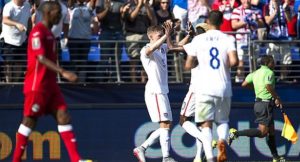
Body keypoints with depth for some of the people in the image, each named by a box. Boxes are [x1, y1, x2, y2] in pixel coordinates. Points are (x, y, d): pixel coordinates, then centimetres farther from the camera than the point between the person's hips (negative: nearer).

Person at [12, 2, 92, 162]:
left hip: (50, 84, 9)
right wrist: (63, 72, -30)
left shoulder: (48, 33, 16)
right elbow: (41, 58, -23)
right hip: (37, 85, -9)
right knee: (30, 120, -3)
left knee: (63, 116, 0)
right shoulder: (38, 32, -13)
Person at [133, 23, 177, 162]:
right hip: (154, 91, -9)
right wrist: (166, 36, -38)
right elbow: (151, 49, -33)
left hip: (162, 91, 9)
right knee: (165, 124, -12)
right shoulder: (145, 51, -10)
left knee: (166, 125, 10)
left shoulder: (163, 48, 14)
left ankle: (141, 148, 14)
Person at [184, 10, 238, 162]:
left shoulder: (198, 39, 3)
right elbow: (234, 61, -13)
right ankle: (222, 140, -13)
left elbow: (188, 65, 6)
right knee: (223, 120, 19)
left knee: (206, 124, 1)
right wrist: (226, 65, 8)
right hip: (223, 87, 1)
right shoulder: (228, 39, 1)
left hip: (204, 88, -1)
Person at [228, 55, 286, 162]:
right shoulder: (269, 72, -10)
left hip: (258, 102, 10)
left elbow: (244, 84, 10)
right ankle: (236, 133, -18)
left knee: (271, 131, 12)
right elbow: (269, 86, -25)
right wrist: (277, 98, -13)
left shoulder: (255, 73, 13)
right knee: (262, 132, -13)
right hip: (266, 104, -10)